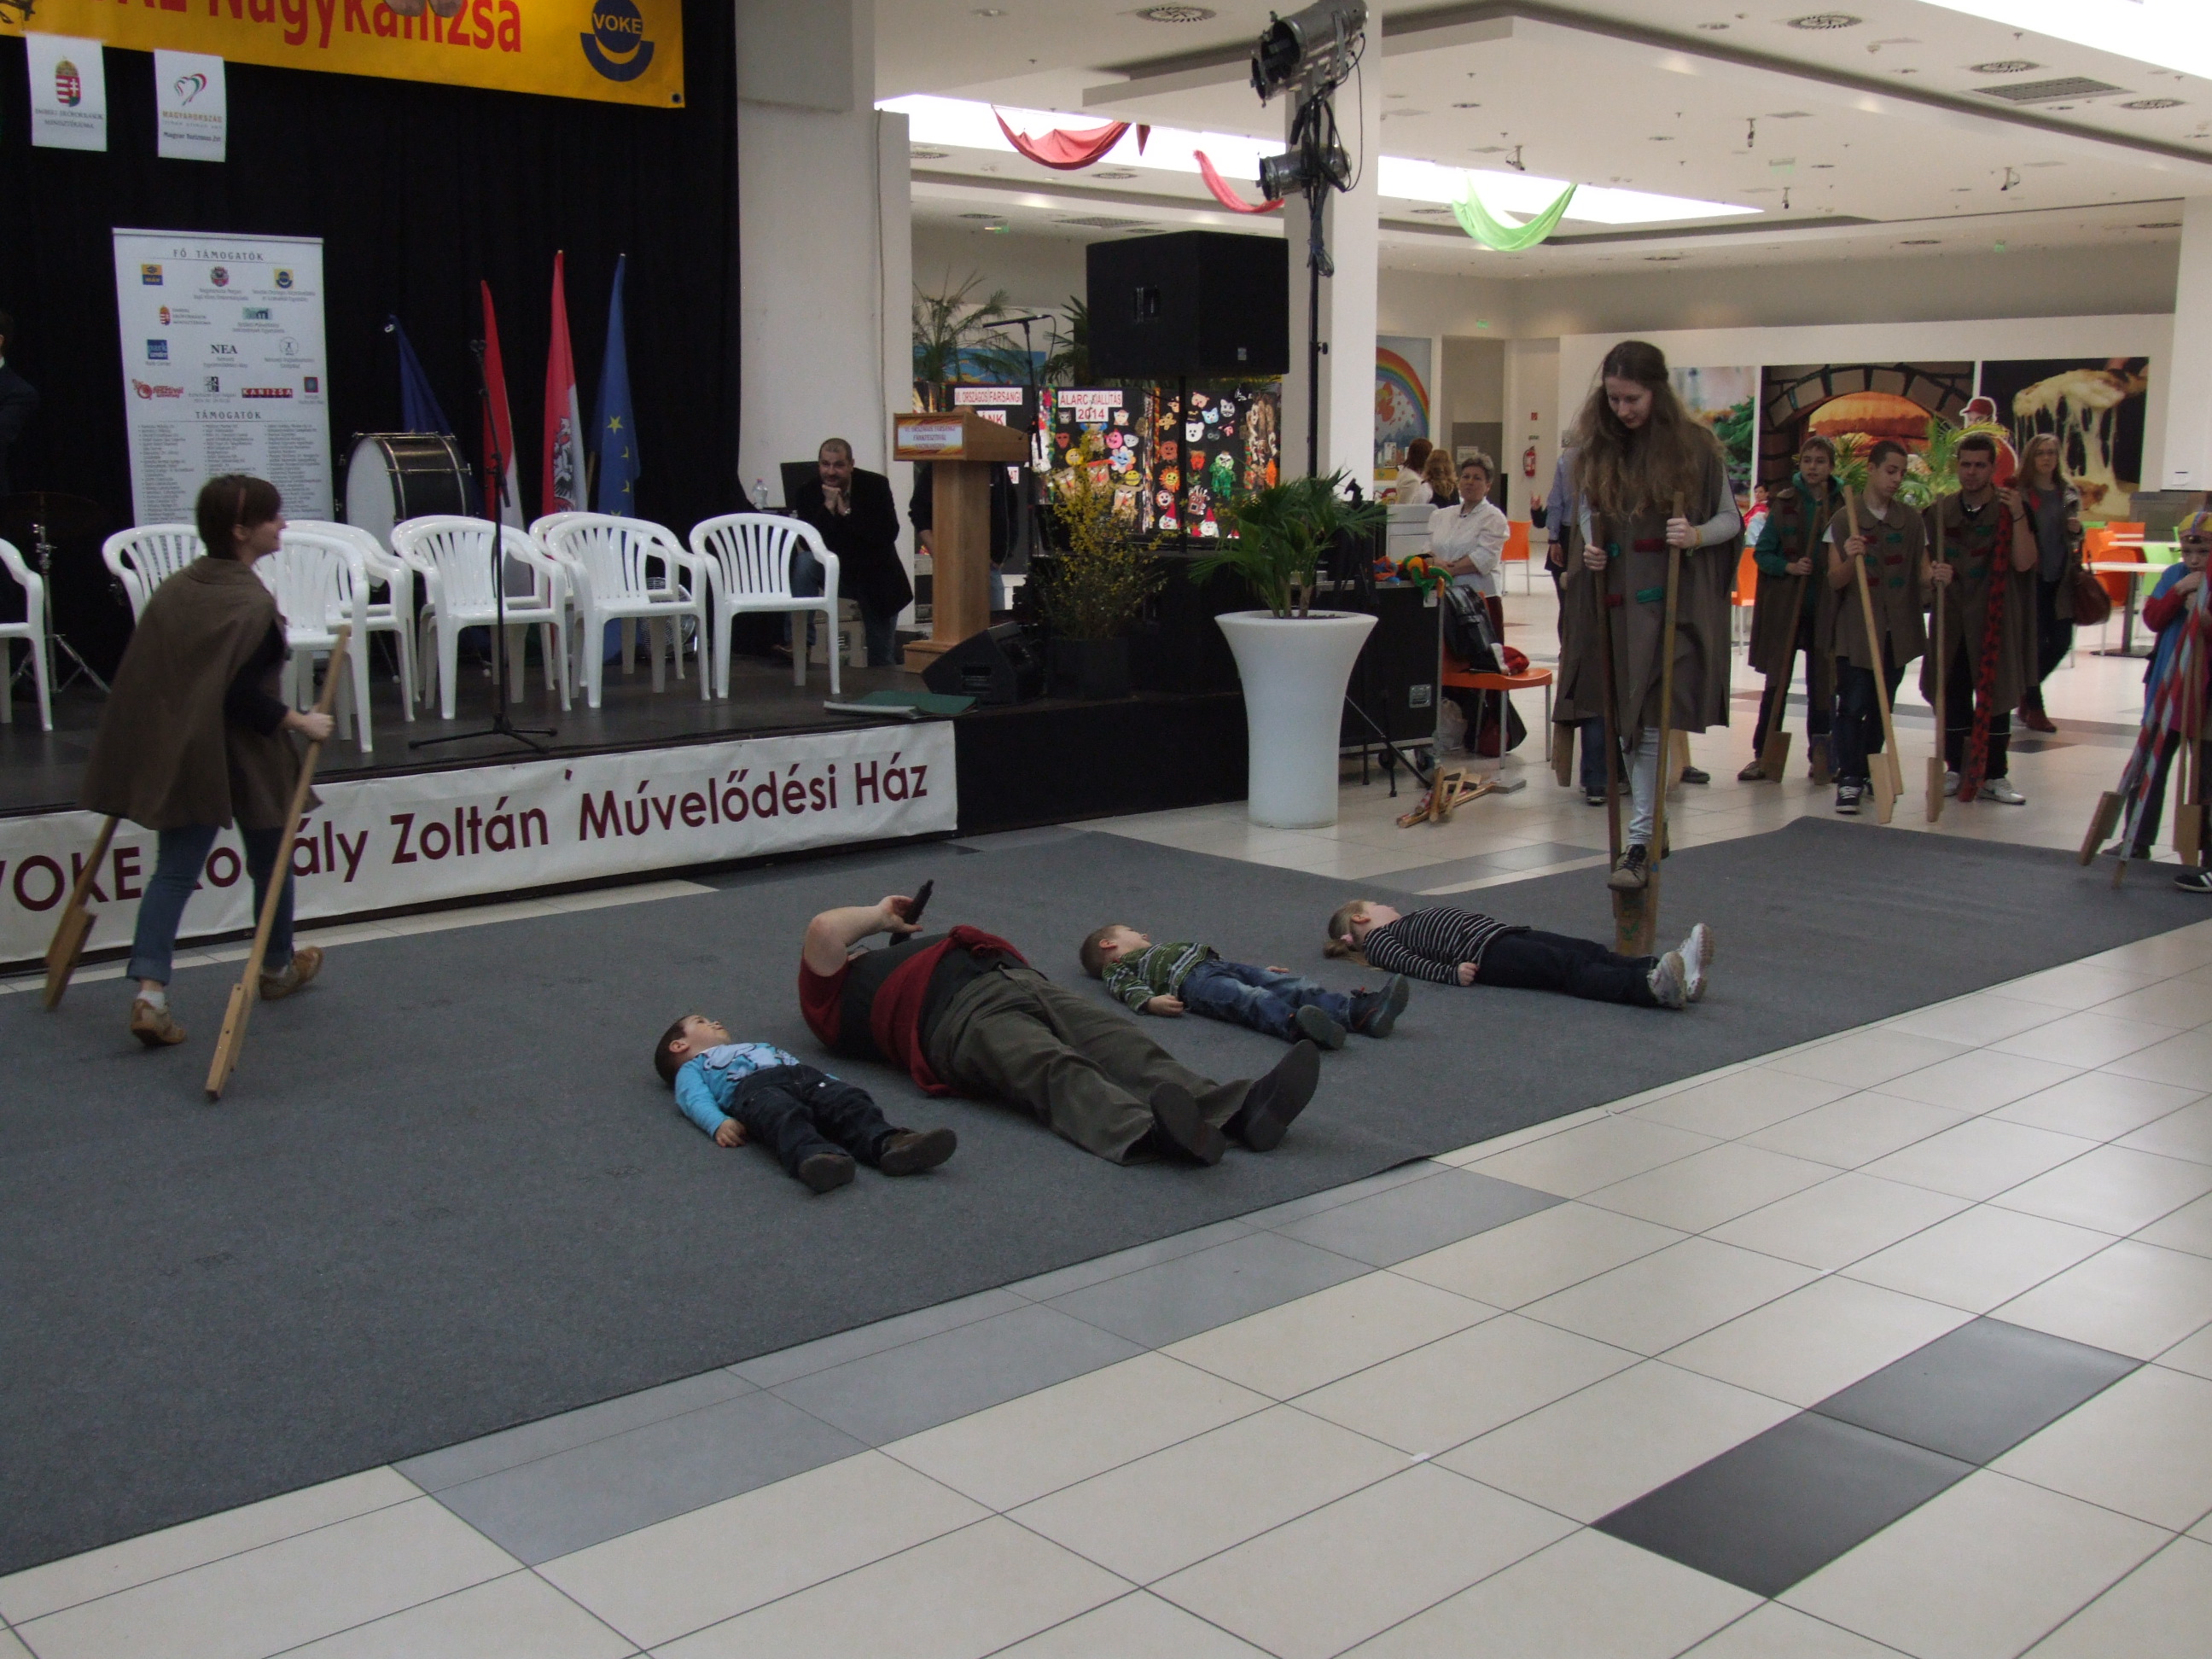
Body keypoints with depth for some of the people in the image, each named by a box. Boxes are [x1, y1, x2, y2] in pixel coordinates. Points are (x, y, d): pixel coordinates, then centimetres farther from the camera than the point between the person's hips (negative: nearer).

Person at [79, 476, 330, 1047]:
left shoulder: (174, 589, 3)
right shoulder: (254, 605, -18)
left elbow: (139, 674, 8)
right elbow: (244, 694, -24)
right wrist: (300, 722, -15)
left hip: (177, 754, 5)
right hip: (244, 758, -5)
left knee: (174, 870, 6)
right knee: (268, 861, 16)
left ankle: (150, 989, -8)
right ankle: (277, 968, 35)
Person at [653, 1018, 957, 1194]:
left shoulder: (763, 1047, 51)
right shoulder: (692, 1068, 34)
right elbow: (695, 1099, 12)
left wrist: (837, 1084, 15)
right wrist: (719, 1123, -12)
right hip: (752, 1086, -4)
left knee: (849, 1103, -27)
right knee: (784, 1117, -39)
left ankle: (886, 1144, -53)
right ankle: (814, 1155, -66)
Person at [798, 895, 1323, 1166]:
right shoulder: (837, 994, 25)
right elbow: (823, 930, 8)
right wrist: (881, 916, 24)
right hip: (962, 1015, -7)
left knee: (1128, 1049, -23)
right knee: (1061, 1073, -38)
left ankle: (1242, 1110, -49)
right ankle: (1149, 1133, -68)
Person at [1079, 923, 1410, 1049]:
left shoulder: (1161, 949, 45)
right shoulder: (1117, 967, 23)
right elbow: (1128, 989, 1)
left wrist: (1258, 969, 31)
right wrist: (1151, 1002, -21)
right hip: (1191, 979, -7)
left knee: (1290, 985, -19)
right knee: (1250, 1000, -38)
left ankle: (1364, 1011, -40)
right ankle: (1297, 1025, -69)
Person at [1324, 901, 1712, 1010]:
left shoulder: (1411, 921, 38)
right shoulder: (1378, 940, 14)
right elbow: (1409, 962, -5)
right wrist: (1450, 973, -22)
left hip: (1510, 932, 8)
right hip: (1489, 954, -8)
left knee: (1593, 953, -16)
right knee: (1571, 969, -30)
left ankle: (1672, 967, -37)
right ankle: (1657, 987, -51)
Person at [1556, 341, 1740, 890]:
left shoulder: (1693, 445, -4)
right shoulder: (1595, 446, 7)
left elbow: (1731, 518, 2)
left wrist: (1697, 536, -19)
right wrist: (1588, 549, -1)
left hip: (1671, 602, -4)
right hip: (1613, 598, 4)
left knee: (1647, 720, -9)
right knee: (1624, 720, 8)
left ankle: (1640, 843, -5)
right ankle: (1652, 830, 22)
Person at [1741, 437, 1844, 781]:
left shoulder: (1846, 504, 1)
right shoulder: (1784, 503, 2)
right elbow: (1761, 552, 1)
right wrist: (1789, 566, -14)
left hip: (1826, 608, 0)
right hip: (1785, 605, 0)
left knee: (1822, 683, 6)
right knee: (1777, 683, 2)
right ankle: (1763, 755, 6)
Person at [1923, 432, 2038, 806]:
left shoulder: (2008, 508, -2)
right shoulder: (1941, 511, 7)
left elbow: (2024, 563, -12)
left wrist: (2018, 516, -23)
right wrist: (1933, 572, -15)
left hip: (1995, 619, -2)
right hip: (1951, 618, 3)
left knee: (1995, 697, 1)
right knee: (1952, 696, 5)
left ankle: (1994, 776, 7)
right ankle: (1956, 771, 15)